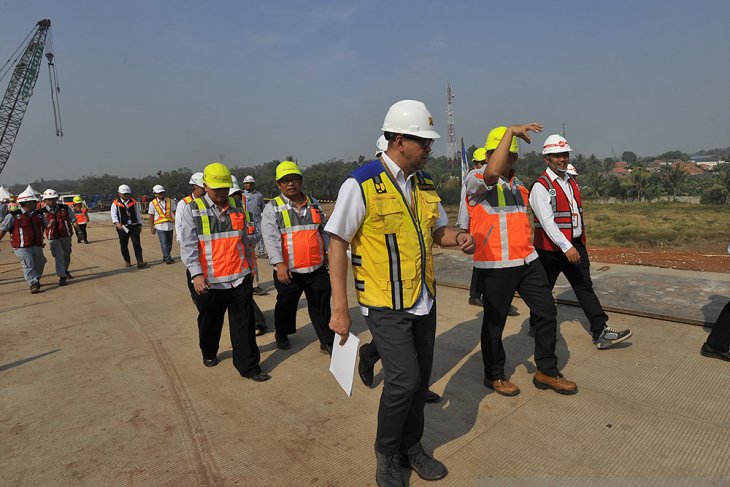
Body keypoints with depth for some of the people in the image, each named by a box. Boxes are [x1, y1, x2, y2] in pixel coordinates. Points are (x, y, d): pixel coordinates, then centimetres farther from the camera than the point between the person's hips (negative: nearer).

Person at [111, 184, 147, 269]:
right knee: (123, 245, 8)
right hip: (122, 227, -1)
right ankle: (127, 261, 23)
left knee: (137, 244, -7)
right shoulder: (115, 204, 1)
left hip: (134, 226, 1)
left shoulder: (133, 202, 9)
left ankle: (140, 262, -12)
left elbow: (137, 214, 14)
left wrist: (139, 225, 12)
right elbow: (114, 215, -6)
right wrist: (117, 223, -24)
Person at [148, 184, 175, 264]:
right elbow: (151, 217, 5)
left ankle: (166, 257, 23)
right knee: (164, 243, -10)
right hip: (160, 225, -3)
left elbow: (174, 212, 10)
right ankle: (167, 258, -8)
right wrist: (151, 228, 4)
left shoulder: (170, 201, 7)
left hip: (170, 225, 3)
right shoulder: (152, 203, 2)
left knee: (169, 243, 9)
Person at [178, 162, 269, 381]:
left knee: (244, 324, 3)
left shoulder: (237, 207, 9)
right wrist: (196, 274, -21)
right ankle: (209, 353, 42)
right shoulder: (192, 210, -3)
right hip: (209, 280, -2)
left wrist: (249, 264, 21)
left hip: (240, 277, 2)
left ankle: (248, 366, 12)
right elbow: (188, 245, -10)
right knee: (210, 322, 16)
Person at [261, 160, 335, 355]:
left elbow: (324, 230, 20)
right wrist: (279, 263, -24)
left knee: (321, 306, 9)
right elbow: (271, 238, -14)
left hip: (317, 268, 3)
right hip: (288, 270, -3)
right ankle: (281, 334, 38)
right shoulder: (272, 208, -2)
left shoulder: (314, 204, 11)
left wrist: (328, 250, 12)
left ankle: (327, 341, 21)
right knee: (286, 305, 13)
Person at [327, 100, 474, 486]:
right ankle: (387, 456, 21)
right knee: (403, 380, -8)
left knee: (420, 379, 14)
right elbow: (337, 243, -13)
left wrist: (457, 238, -7)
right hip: (385, 304, -7)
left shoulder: (425, 183, 7)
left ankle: (411, 447, 38)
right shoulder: (361, 184, -14)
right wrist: (340, 308, -15)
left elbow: (437, 229, 18)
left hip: (424, 300, 7)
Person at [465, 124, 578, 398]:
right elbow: (492, 173, -34)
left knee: (547, 313, 11)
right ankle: (494, 376, 27)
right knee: (494, 322, 7)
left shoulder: (518, 184, 15)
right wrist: (511, 131, -28)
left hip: (528, 261, 7)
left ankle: (546, 372, 29)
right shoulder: (476, 179, -9)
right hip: (495, 266, -7)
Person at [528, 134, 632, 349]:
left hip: (575, 245, 7)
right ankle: (536, 325, 28)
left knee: (585, 286, 3)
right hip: (551, 248, -7)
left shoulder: (571, 181, 12)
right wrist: (566, 247, -25)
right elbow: (546, 221, -21)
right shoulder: (541, 186, -14)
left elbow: (577, 213, 18)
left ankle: (601, 332, 4)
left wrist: (579, 243, 17)